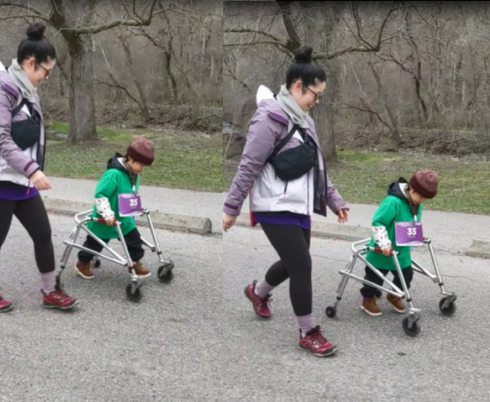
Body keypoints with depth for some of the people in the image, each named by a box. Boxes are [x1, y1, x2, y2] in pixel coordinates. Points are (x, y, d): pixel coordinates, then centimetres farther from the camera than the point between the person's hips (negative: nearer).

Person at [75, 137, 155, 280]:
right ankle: (82, 263, 35)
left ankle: (135, 264, 24)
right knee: (95, 243, 13)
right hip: (104, 220, -7)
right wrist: (108, 215, -34)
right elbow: (100, 195, -31)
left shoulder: (134, 175, -2)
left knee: (135, 240, 6)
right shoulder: (114, 174, -31)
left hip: (124, 219, 7)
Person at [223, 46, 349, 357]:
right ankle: (308, 333, 10)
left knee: (294, 263, 18)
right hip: (275, 209, -9)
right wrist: (232, 208, -15)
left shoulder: (303, 119, 11)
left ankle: (258, 293, 47)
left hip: (299, 207, 9)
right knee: (302, 266, -6)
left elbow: (316, 166, 17)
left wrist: (334, 200, 14)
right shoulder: (271, 117, -17)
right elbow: (249, 166, -17)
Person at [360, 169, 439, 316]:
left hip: (402, 251, 7)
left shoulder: (418, 205, -3)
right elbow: (377, 223, -30)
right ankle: (368, 299, 33)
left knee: (406, 275, 14)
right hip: (382, 251, -7)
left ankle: (394, 296, 39)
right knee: (375, 276, 10)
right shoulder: (393, 202, -31)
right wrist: (385, 245, -32)